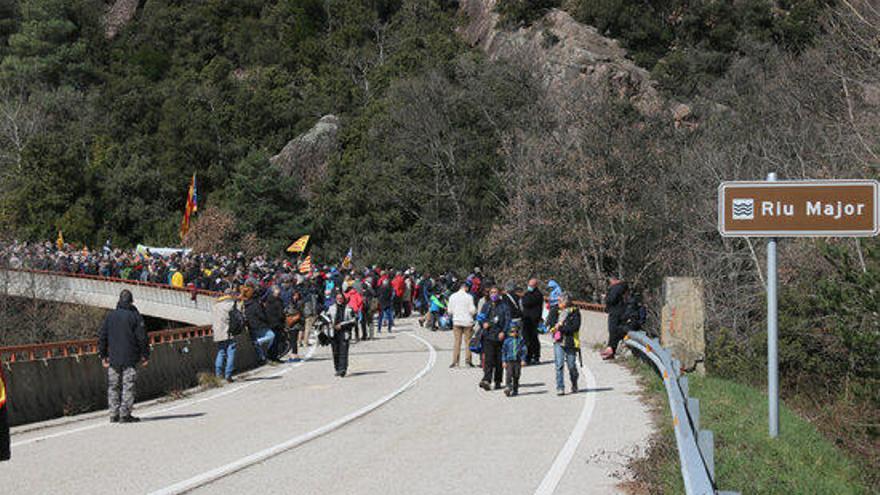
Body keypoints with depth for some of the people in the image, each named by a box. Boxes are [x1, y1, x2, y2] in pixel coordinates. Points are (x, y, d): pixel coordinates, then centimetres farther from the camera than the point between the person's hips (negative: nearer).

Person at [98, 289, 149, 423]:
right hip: (130, 359, -3)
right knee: (128, 387, -2)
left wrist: (103, 355, 16)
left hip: (113, 358, 3)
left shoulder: (110, 316, 8)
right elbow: (142, 338, -5)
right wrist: (145, 355, 3)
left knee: (113, 387, 9)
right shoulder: (134, 316, -3)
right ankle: (125, 414, -6)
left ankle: (114, 414, 8)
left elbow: (102, 337, 9)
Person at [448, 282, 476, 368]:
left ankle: (455, 361, -1)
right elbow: (472, 310, -9)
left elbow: (450, 311, 4)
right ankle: (468, 361, 2)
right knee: (468, 342, 5)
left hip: (457, 321, 2)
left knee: (457, 342, 4)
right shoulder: (469, 297, -7)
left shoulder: (452, 297, 2)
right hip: (467, 321, -2)